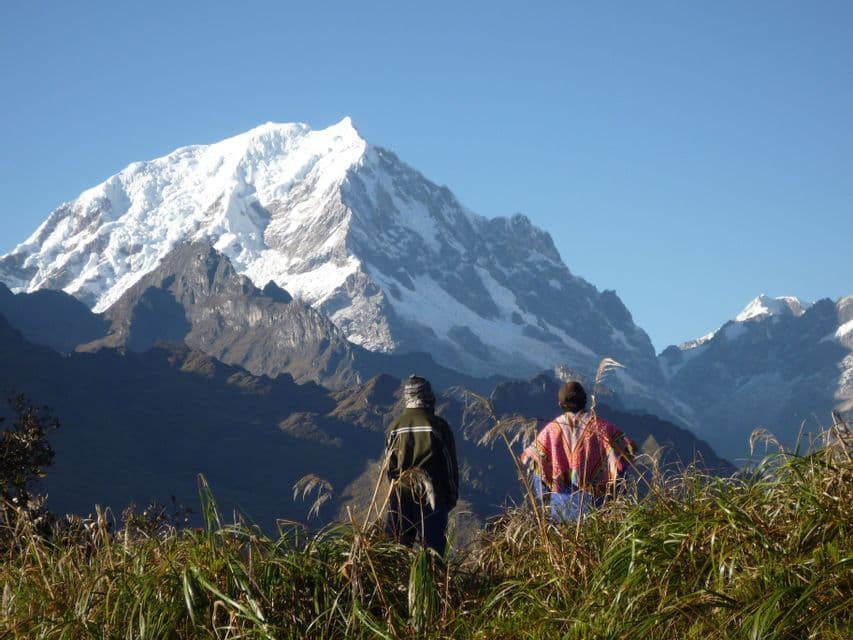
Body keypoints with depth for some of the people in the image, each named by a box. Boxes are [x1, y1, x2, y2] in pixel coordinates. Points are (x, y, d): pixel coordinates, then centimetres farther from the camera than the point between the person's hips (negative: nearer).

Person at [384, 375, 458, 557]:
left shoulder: (395, 427, 3)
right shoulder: (439, 426, -5)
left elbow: (390, 465, 10)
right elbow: (450, 464, 0)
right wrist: (452, 495, 10)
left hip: (401, 494, 3)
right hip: (432, 494, -3)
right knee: (433, 545, 1)